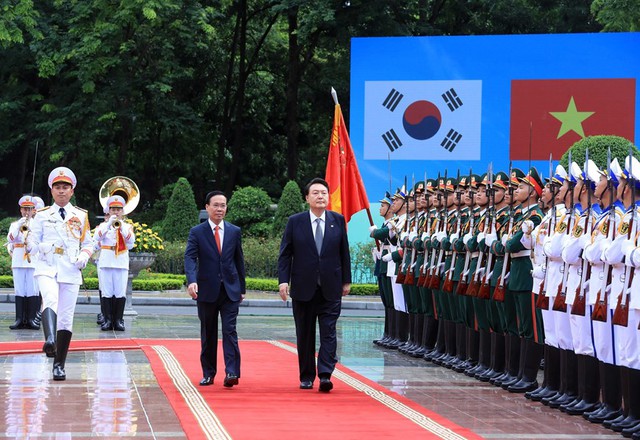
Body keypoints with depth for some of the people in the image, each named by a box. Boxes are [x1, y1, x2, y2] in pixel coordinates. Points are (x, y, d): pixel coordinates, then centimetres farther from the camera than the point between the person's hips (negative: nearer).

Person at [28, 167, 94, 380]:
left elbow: (88, 243, 14)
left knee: (66, 318, 0)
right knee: (50, 299, -32)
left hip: (70, 272, 2)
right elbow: (34, 241, 9)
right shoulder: (42, 215, 10)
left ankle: (59, 365, 8)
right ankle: (50, 339, -55)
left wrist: (84, 255, -6)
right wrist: (30, 244, -14)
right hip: (47, 268, -2)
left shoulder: (81, 216, 11)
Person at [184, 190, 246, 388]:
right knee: (208, 334, 8)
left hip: (230, 290, 0)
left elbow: (239, 260, 12)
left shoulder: (234, 232, 7)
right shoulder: (197, 232, 0)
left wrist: (242, 288, 12)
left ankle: (232, 373, -16)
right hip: (207, 290, 0)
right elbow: (190, 258, -12)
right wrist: (192, 281, -29)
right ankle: (208, 373, 17)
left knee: (230, 330, -10)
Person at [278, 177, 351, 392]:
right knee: (305, 335, 7)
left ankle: (325, 375, -10)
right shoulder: (295, 222, 1)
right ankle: (306, 377, 16)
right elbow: (285, 253, 2)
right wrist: (283, 280, -7)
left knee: (328, 333, -8)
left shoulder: (338, 220, 4)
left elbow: (344, 252, 9)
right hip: (303, 288, 0)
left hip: (331, 289, 0)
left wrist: (346, 280, 8)